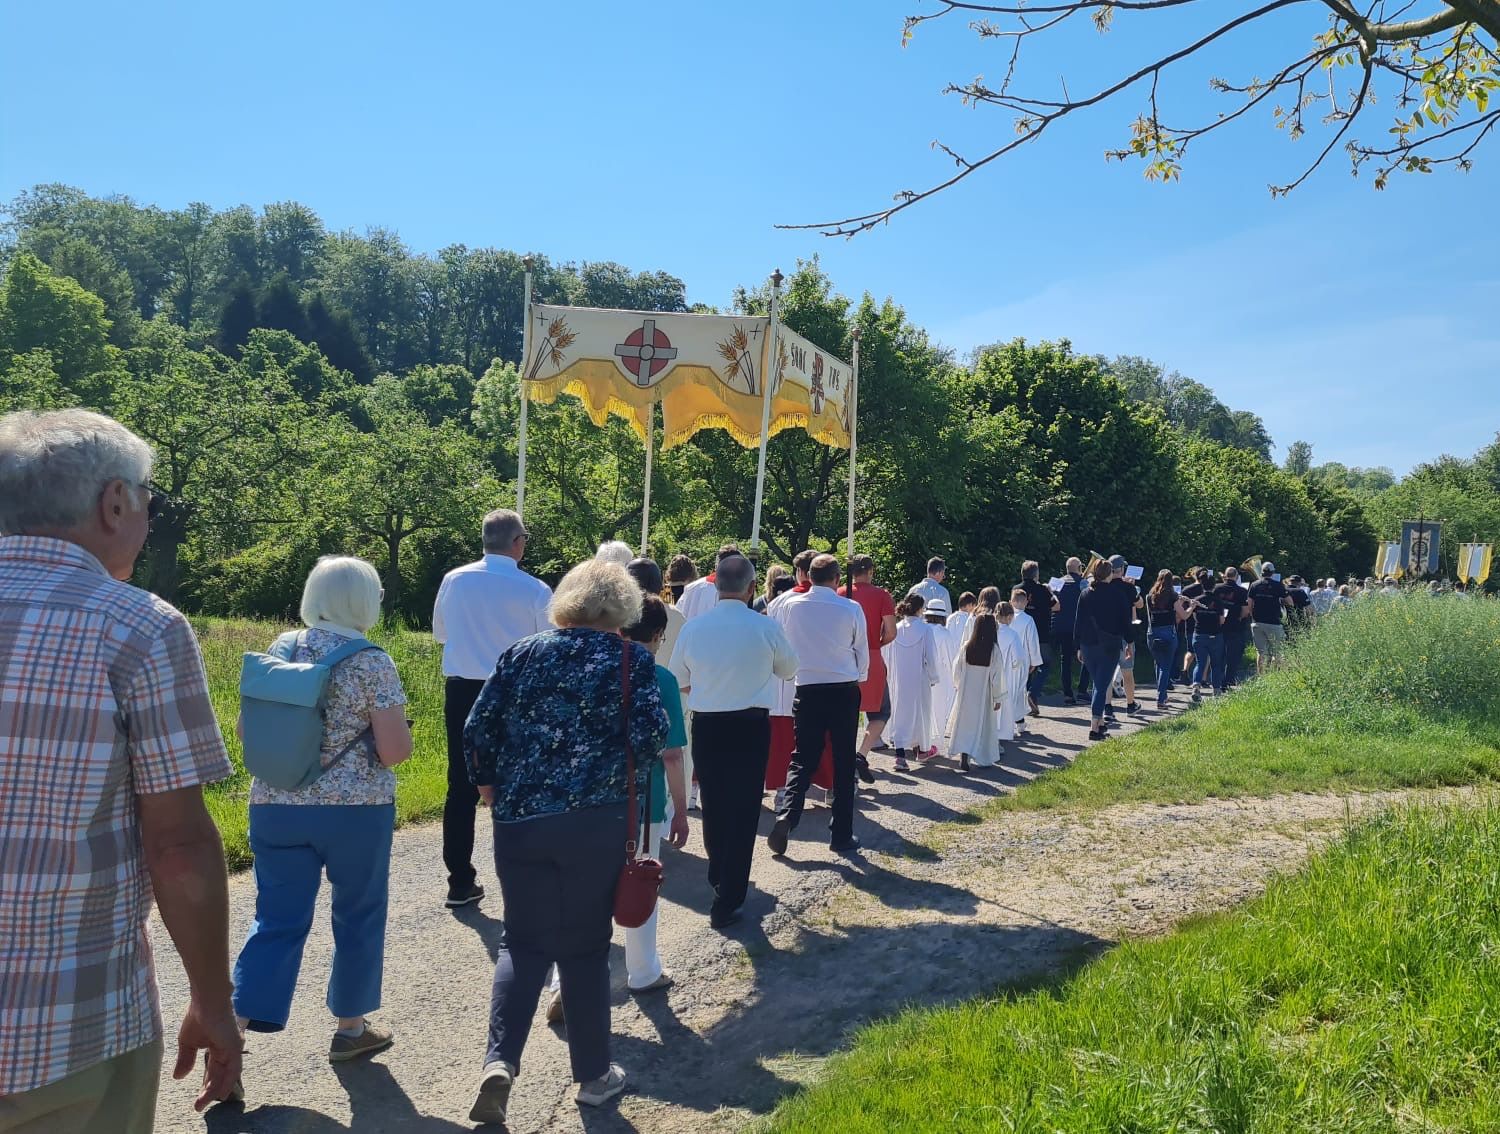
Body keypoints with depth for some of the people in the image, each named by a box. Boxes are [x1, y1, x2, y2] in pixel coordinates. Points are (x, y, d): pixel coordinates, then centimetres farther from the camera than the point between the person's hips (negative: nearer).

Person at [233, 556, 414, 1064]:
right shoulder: (372, 663, -12)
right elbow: (395, 750, -15)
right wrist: (400, 733, 6)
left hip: (275, 806, 4)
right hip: (356, 810, -4)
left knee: (278, 919, 11)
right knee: (358, 917, 14)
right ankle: (350, 1029, 28)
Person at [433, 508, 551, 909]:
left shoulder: (453, 580, -1)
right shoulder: (535, 590, -11)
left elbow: (440, 634, 13)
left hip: (461, 691, 3)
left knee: (461, 788, 10)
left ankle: (460, 882, 16)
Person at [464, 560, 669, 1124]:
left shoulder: (521, 653, 8)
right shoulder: (632, 659, 0)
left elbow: (477, 730, 5)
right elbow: (651, 738, -9)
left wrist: (493, 789, 17)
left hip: (519, 819, 2)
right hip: (595, 822, -2)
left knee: (523, 942, 14)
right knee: (585, 946, 10)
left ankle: (500, 1061, -2)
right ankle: (593, 1073, 22)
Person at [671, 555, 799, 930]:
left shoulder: (693, 627, -6)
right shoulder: (766, 627, -12)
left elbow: (679, 682, 6)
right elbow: (789, 668, 6)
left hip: (706, 726, 3)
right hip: (750, 727, -3)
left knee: (713, 805, 20)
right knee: (743, 810, 4)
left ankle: (719, 877, 41)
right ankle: (727, 902, 4)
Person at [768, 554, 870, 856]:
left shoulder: (789, 606, -3)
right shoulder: (851, 609, -6)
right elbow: (863, 653, 3)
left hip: (806, 691, 1)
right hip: (844, 692, -1)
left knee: (803, 760, 8)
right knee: (843, 763, 8)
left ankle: (786, 817, -13)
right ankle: (842, 835, 12)